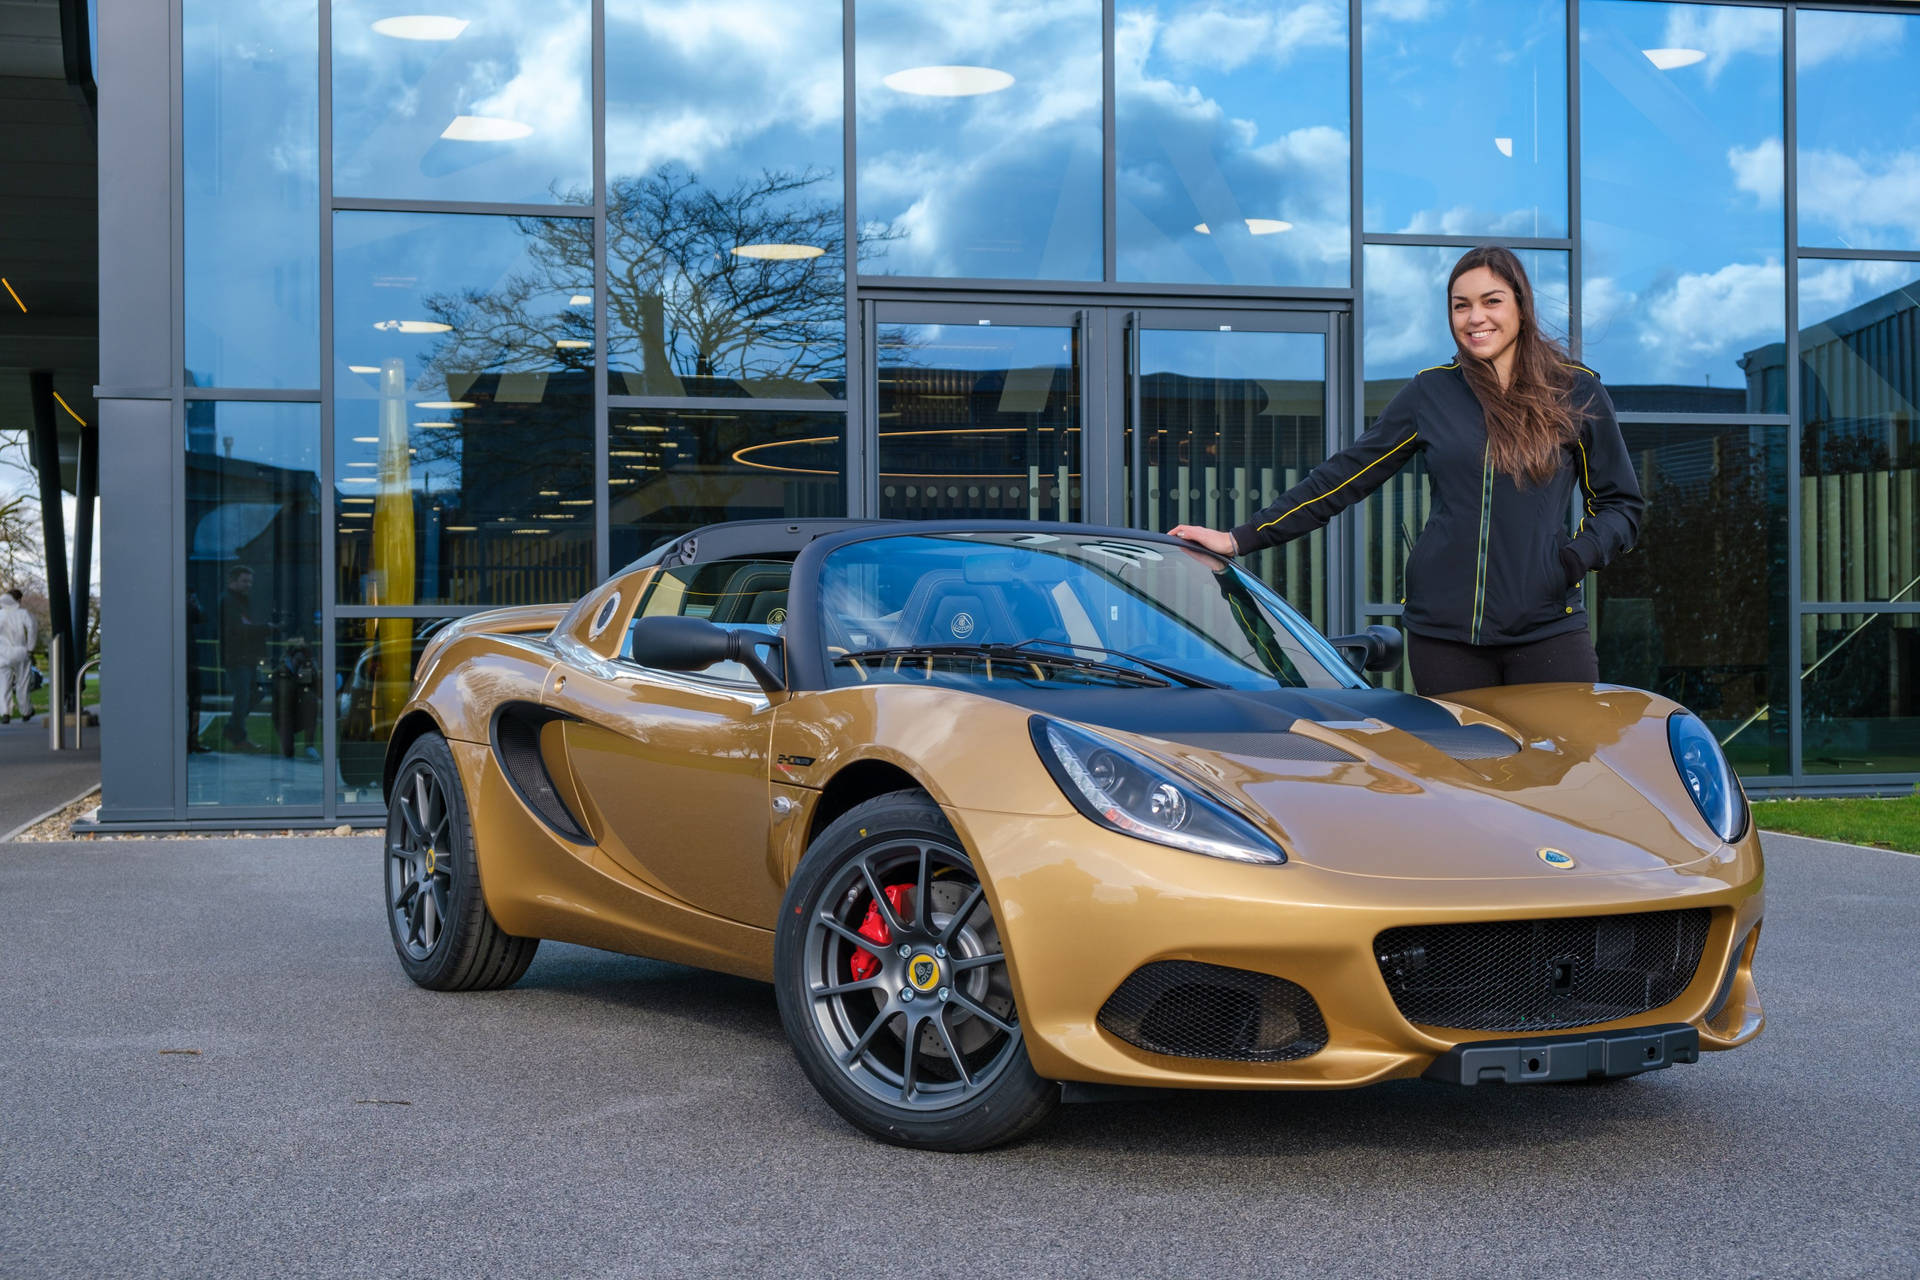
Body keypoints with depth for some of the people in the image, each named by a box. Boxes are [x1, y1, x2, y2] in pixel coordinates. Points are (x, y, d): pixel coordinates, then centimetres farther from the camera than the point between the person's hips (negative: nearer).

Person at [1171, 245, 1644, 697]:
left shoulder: (1577, 392, 5)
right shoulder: (1429, 393, 9)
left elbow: (1621, 503, 13)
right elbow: (1344, 477, 10)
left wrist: (1582, 553, -9)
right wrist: (1242, 539, 5)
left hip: (1548, 629, -1)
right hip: (1444, 629, 1)